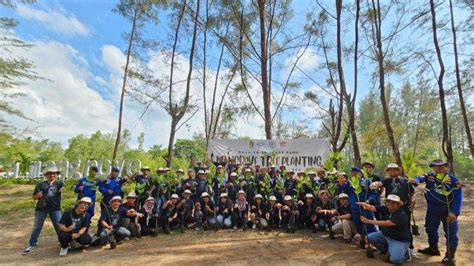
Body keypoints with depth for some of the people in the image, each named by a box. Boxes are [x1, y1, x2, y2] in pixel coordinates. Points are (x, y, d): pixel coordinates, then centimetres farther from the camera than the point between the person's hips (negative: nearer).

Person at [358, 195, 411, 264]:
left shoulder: (402, 215, -26)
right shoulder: (384, 209, -8)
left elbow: (386, 224, -35)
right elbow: (372, 208, -22)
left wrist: (369, 221, -37)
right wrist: (364, 204, -46)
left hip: (399, 240, -6)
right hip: (385, 235, 7)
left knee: (395, 259, -23)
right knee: (370, 237, -5)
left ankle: (405, 252, 10)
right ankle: (386, 250, 16)